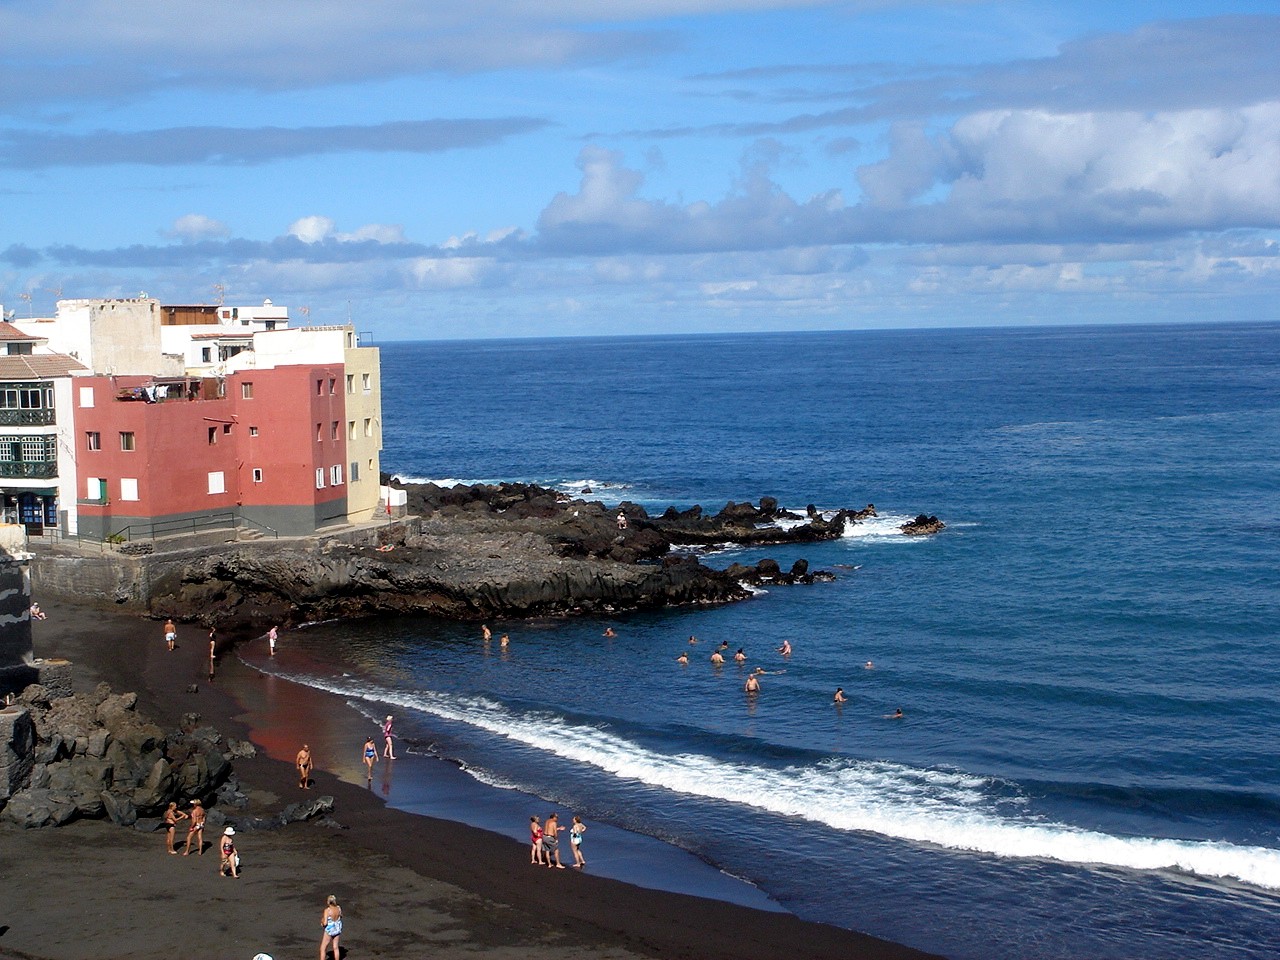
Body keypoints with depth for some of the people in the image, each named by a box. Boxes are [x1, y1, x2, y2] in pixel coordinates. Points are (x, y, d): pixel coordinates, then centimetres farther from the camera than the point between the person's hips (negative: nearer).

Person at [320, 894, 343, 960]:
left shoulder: (327, 910, -23)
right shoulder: (338, 908, -6)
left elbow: (325, 923, -24)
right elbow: (340, 916, 15)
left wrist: (322, 921, -4)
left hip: (329, 930, -6)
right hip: (337, 929, 6)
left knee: (323, 949, 6)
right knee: (335, 948, 18)